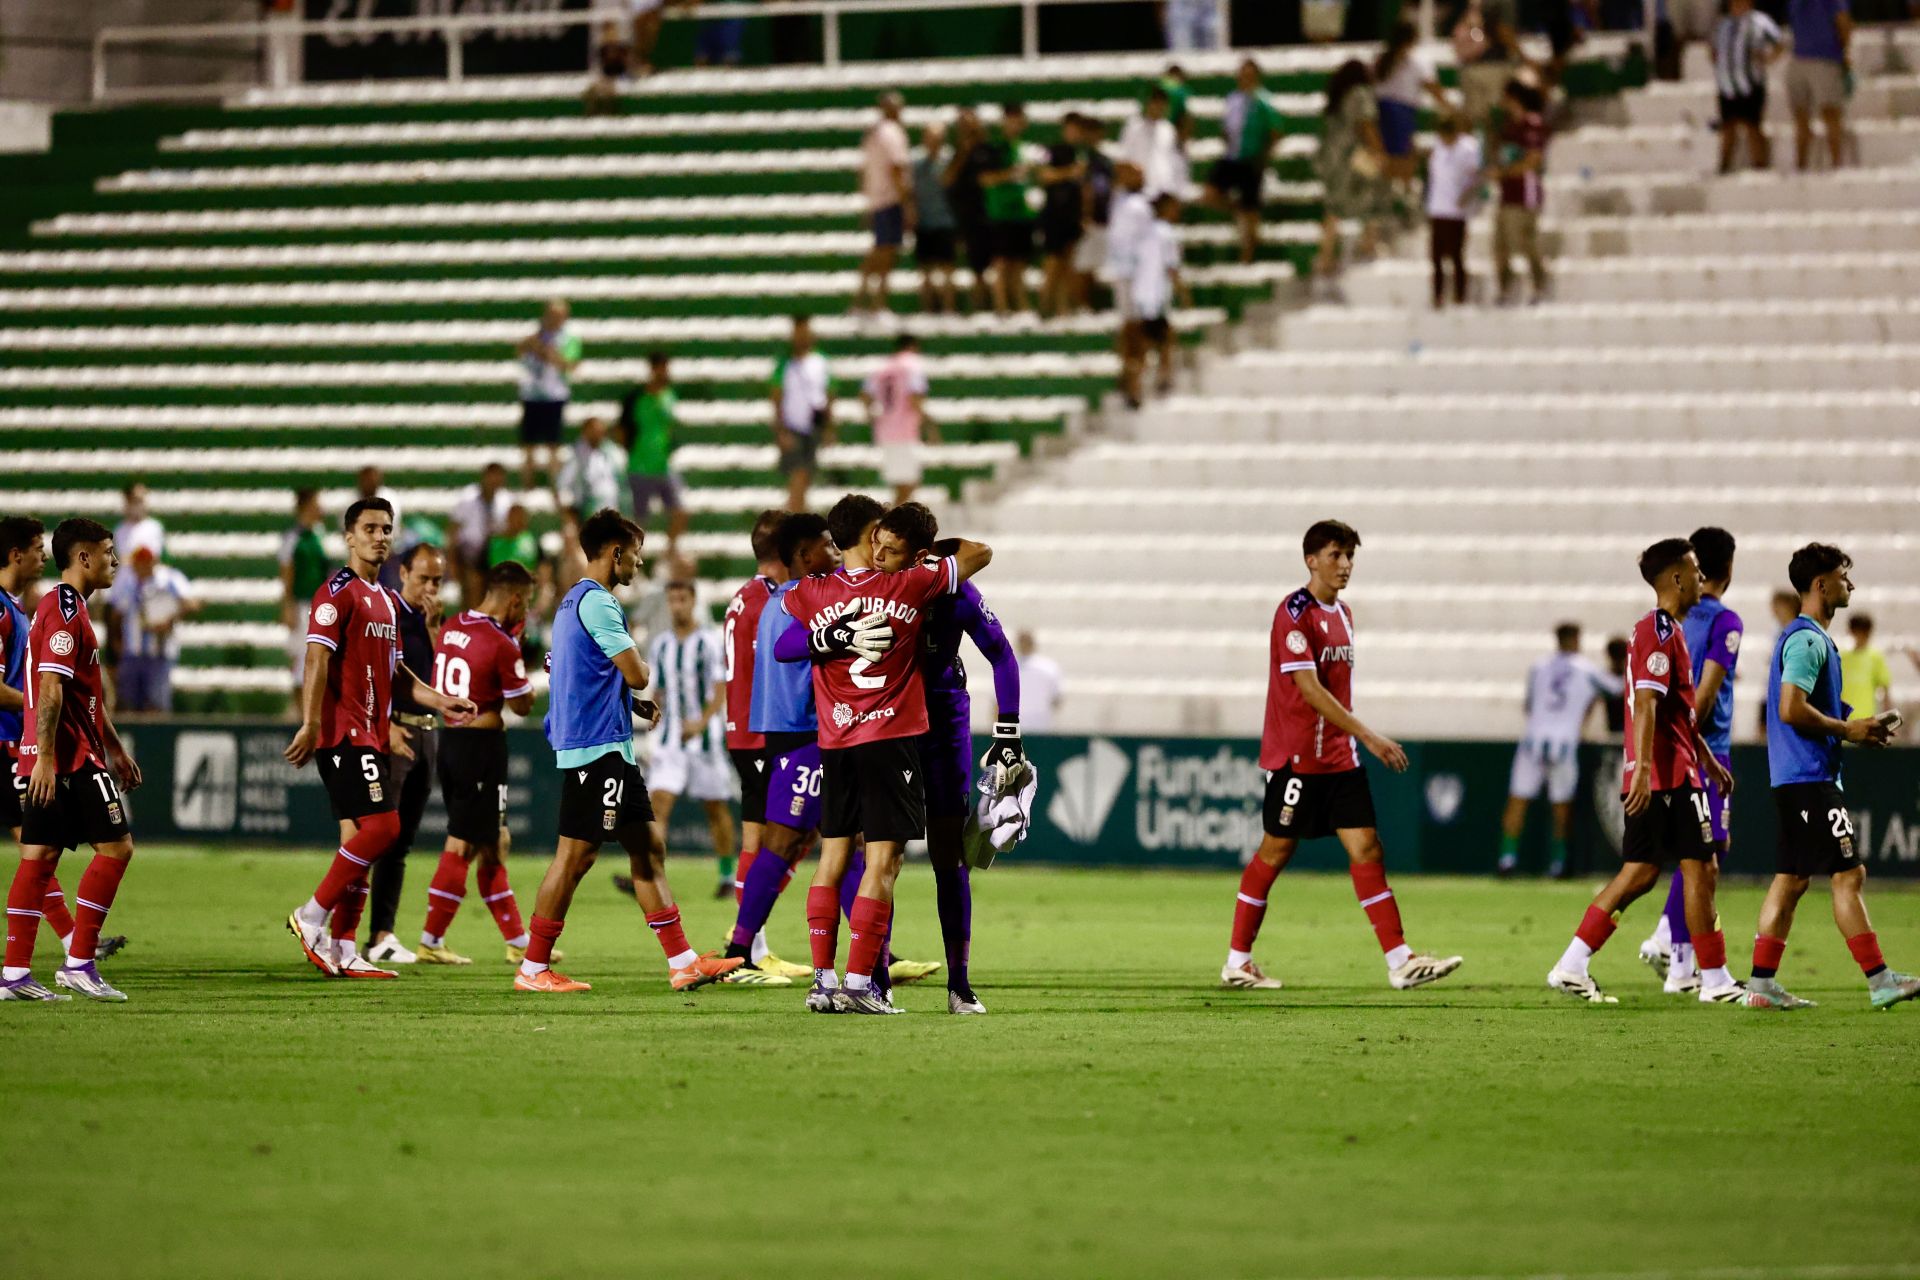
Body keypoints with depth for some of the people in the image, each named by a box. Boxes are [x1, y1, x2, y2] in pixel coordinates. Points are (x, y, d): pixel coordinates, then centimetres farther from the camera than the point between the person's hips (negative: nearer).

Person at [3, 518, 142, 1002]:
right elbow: (50, 689, -20)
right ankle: (79, 963, -7)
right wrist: (44, 757, -24)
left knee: (39, 855, 5)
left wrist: (115, 749, 29)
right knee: (115, 846, -5)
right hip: (71, 757, -10)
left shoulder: (62, 608, 20)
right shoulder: (65, 611, -13)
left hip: (46, 761, 10)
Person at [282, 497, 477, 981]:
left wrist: (440, 702, 20)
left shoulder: (387, 601, 19)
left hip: (373, 737, 9)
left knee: (358, 838, 7)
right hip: (344, 734, -9)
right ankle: (313, 916, -8)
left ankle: (342, 949, 9)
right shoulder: (338, 592, -8)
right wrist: (311, 724, -25)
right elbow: (317, 659, -16)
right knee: (381, 825, -17)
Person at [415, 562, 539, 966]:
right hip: (482, 747, -9)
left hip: (449, 739, 9)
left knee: (493, 842, 15)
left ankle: (518, 941, 20)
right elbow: (523, 704, -10)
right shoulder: (501, 644, -17)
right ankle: (431, 941, 1)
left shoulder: (451, 627, 6)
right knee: (462, 846, -2)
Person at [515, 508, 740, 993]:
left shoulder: (576, 601, 18)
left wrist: (636, 703, 10)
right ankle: (533, 968, -2)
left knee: (649, 845, 10)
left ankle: (682, 961, 10)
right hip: (596, 747, -11)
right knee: (576, 854, -6)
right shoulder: (598, 603, -14)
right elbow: (636, 674, -18)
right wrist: (643, 670, 6)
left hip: (611, 748, 11)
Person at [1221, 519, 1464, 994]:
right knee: (1275, 853, 1)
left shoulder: (1343, 614, 13)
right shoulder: (1295, 613, -14)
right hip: (1296, 757, -7)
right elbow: (1309, 689, -22)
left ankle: (1400, 962, -8)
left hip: (1340, 756, 7)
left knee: (1366, 848, -2)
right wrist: (1367, 735, -25)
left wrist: (1355, 740, 18)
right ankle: (1237, 962, 14)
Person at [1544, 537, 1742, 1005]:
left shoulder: (1663, 630, 20)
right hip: (1669, 776, -10)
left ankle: (1571, 966, 6)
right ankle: (1715, 982, 1)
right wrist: (1644, 768, -28)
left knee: (1638, 874, 9)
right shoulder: (1661, 632, -13)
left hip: (1650, 779, 10)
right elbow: (1646, 704, -22)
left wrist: (1707, 759, 33)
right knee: (1700, 869, -3)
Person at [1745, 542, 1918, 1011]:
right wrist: (1848, 731, -12)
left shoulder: (1804, 637, 19)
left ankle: (1762, 984, 8)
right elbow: (1791, 710, -22)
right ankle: (1879, 981, -9)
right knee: (1849, 874, -9)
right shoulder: (1807, 640, -14)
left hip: (1795, 778, 11)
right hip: (1809, 776, -11)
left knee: (1791, 879, 9)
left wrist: (1855, 728, 13)